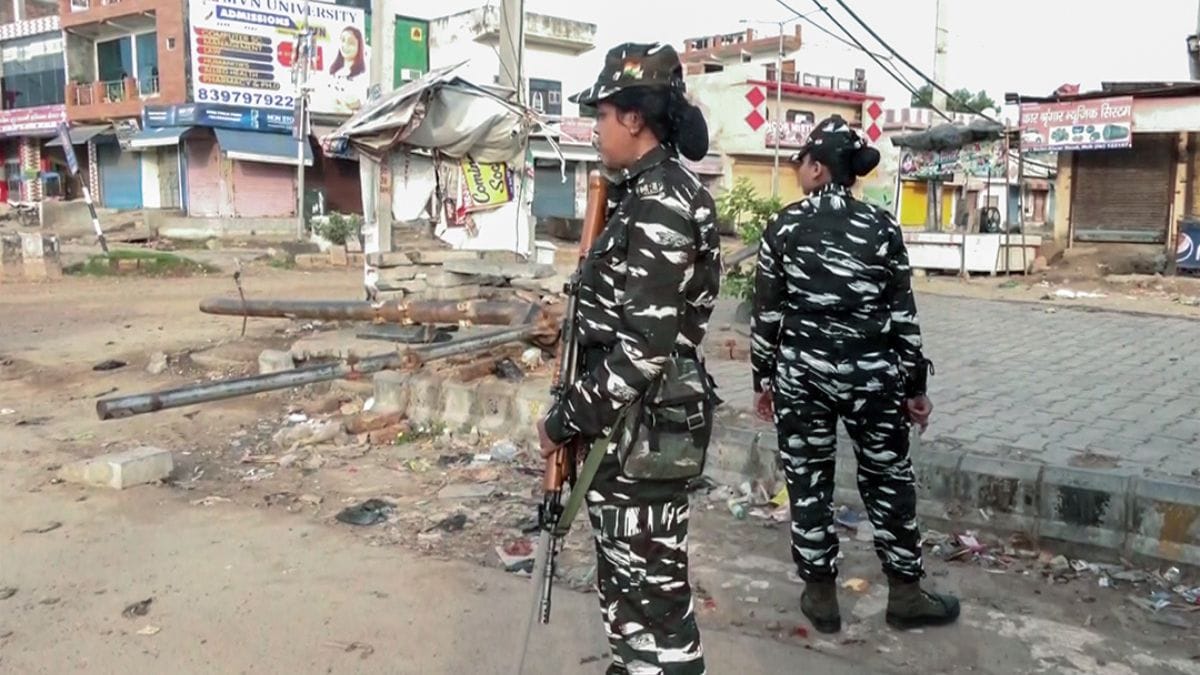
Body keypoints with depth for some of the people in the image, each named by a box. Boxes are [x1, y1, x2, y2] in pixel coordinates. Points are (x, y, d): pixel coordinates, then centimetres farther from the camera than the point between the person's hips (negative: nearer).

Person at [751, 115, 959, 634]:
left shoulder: (784, 226, -2)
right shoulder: (882, 226, -1)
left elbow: (766, 312, -1)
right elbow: (903, 315, 0)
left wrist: (764, 379, 9)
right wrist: (914, 385, 7)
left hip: (802, 373, 0)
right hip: (872, 374, 1)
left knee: (808, 483, 11)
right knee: (888, 482, 14)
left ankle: (821, 596, 20)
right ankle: (906, 595, 24)